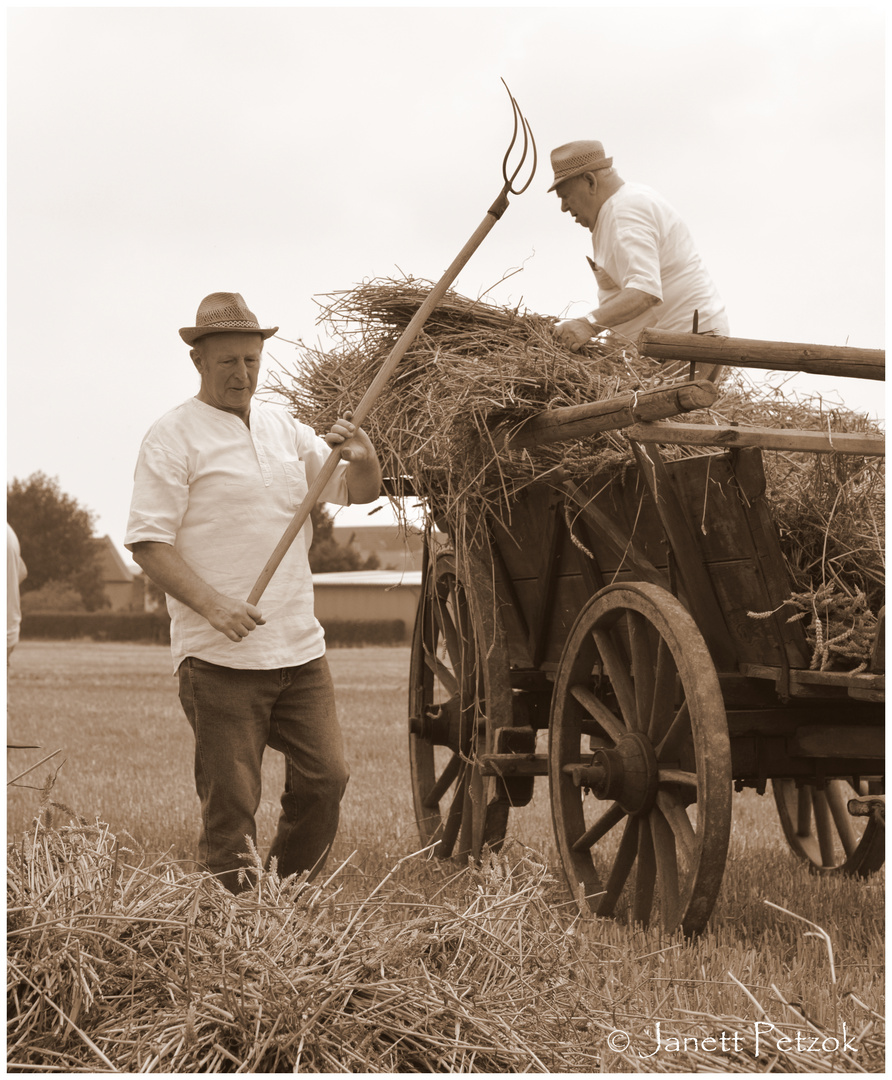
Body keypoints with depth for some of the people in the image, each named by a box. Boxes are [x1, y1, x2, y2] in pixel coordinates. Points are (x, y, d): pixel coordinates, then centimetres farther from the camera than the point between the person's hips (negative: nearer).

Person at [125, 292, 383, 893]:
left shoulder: (285, 429, 15)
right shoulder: (173, 437, -4)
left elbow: (358, 494, 15)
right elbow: (147, 542, -9)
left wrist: (363, 458, -9)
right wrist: (213, 604, -23)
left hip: (300, 647, 6)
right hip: (220, 658, -6)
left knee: (326, 778, 7)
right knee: (230, 803, -1)